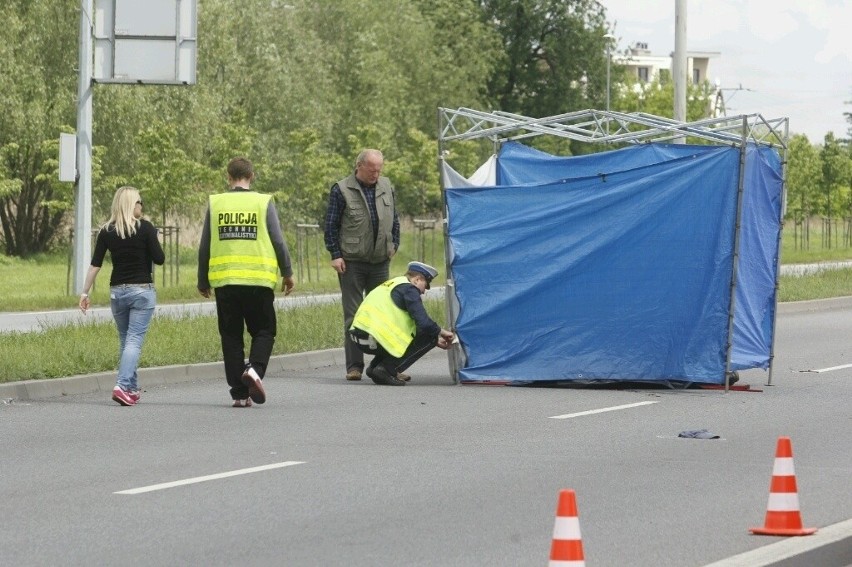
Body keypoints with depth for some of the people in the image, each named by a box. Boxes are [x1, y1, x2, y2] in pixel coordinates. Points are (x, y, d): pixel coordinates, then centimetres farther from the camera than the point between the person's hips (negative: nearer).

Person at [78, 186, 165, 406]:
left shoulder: (106, 231, 2)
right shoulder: (145, 227, -8)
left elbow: (95, 264, 0)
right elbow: (159, 259, -7)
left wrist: (85, 292, 5)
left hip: (117, 291, 4)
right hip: (142, 290, -4)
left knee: (125, 340, 16)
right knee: (134, 340, -6)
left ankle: (132, 389, 20)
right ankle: (122, 385, -22)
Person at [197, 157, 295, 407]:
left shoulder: (215, 204, 5)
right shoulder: (263, 203, 0)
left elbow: (205, 247, 7)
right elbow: (278, 242, 0)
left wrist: (203, 281, 16)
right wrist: (287, 274, 13)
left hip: (224, 281, 2)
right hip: (258, 281, -2)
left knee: (231, 337, 9)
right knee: (263, 331, 11)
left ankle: (240, 394, 5)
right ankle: (255, 368, -17)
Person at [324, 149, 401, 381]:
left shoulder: (386, 187, 10)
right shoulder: (341, 190, -5)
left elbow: (394, 220, 21)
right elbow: (331, 225, -3)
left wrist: (394, 245, 12)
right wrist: (335, 255, -8)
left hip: (380, 262, 4)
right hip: (352, 263, -4)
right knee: (353, 316, -2)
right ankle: (354, 365, 1)